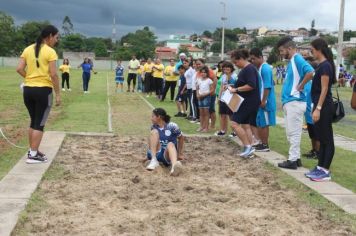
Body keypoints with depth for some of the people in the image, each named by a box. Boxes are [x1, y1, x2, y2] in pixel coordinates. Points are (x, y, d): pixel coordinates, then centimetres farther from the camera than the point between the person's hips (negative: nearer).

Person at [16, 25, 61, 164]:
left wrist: (30, 77, 12)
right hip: (43, 90, -6)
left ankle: (32, 151, 25)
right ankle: (33, 155, 3)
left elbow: (19, 69, 1)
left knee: (33, 122, 18)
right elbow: (53, 74, -14)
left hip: (28, 89, 6)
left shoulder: (28, 49, 8)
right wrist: (58, 94, -8)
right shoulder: (50, 51, -9)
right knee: (39, 124, 2)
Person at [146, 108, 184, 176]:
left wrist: (179, 154, 9)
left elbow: (181, 138, 3)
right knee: (154, 132, -18)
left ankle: (174, 166, -71)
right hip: (156, 153, 3)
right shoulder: (154, 127, 4)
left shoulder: (172, 126, -8)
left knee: (170, 144, -38)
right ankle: (154, 161, -31)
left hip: (167, 155, -3)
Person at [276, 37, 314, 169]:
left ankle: (293, 160, 2)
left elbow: (311, 72, -28)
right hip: (289, 102, 10)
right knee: (291, 132, 14)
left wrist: (300, 86, -17)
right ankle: (296, 158, 20)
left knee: (294, 132, -4)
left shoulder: (297, 59, -13)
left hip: (295, 102, -10)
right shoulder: (291, 62, 16)